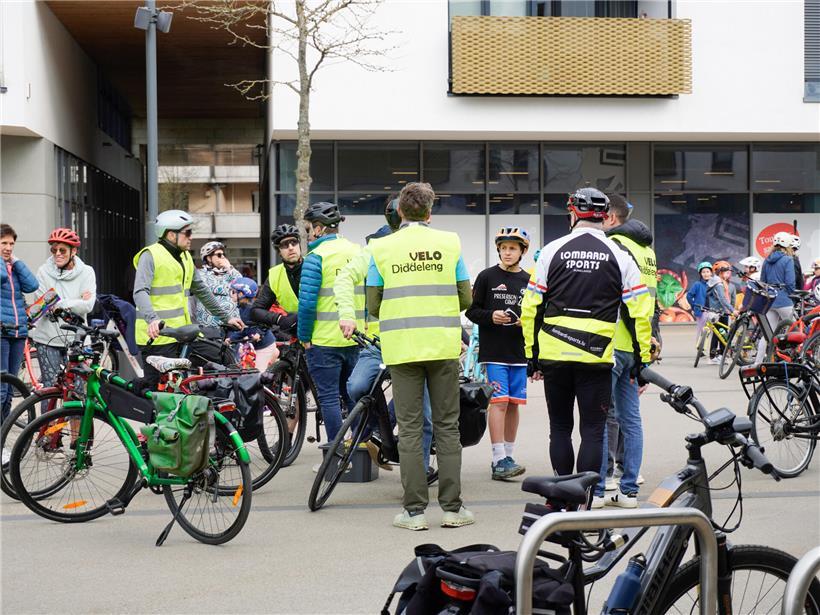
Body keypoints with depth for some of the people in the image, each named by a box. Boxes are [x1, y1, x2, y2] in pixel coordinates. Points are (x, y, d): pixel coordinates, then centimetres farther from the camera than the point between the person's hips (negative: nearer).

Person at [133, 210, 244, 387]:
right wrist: (152, 319, -34)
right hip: (157, 335, -8)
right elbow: (140, 292, -18)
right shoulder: (151, 255, -6)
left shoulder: (185, 257, 20)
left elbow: (201, 291, 27)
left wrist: (226, 317, 24)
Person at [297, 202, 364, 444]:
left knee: (329, 397, 0)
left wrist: (304, 337, -4)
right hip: (356, 339, 6)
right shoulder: (359, 252, 8)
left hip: (324, 341, -6)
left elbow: (307, 303, -15)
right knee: (353, 396, 15)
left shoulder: (316, 257, -11)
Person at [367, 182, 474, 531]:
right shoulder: (449, 243, 1)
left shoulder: (382, 248, 1)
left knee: (409, 429, 4)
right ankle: (452, 508, 8)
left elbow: (373, 306, 3)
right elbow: (465, 299, 5)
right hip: (444, 345, 0)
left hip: (401, 348, 0)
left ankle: (414, 510, 2)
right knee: (447, 426, 7)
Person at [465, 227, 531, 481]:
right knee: (499, 401, -9)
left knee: (513, 403, 7)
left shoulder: (528, 281, 10)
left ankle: (507, 456, 17)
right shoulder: (487, 277, 1)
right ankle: (499, 460, -9)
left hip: (519, 352, 4)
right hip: (493, 350, -4)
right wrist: (491, 317, -16)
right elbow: (472, 310, 1)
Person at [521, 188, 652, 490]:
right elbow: (639, 312, 0)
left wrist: (532, 356, 11)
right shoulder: (619, 256, 2)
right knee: (593, 431, 3)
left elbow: (531, 308, 4)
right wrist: (642, 360, 6)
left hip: (554, 356, 1)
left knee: (560, 428, 13)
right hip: (596, 358, -1)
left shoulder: (552, 250, 4)